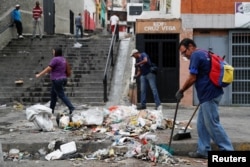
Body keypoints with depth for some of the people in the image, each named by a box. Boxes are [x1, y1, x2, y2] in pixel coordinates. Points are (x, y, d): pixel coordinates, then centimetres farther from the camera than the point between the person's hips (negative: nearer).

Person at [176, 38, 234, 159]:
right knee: (202, 124, 13)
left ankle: (228, 151, 0)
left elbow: (192, 78, -14)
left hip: (209, 94, -10)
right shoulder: (203, 54, 18)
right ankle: (203, 150, 17)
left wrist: (181, 91, -2)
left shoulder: (196, 55, -12)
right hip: (210, 93, 10)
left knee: (212, 124, -5)